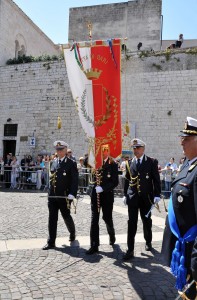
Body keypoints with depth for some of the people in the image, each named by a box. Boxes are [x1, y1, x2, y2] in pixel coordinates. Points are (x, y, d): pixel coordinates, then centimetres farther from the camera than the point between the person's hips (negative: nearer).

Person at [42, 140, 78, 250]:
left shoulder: (71, 164, -7)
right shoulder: (54, 162, 11)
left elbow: (75, 180, -11)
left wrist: (72, 194, -20)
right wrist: (50, 191, 14)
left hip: (64, 196, -5)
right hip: (52, 195, 5)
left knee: (67, 216, 12)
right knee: (52, 218, 5)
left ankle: (72, 233, 39)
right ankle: (51, 242, 13)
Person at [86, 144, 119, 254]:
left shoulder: (112, 164, -6)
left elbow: (115, 182, -11)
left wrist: (103, 188, -21)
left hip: (107, 195, -2)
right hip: (95, 195, 2)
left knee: (107, 218, 12)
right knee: (94, 219, 0)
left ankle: (112, 235, 43)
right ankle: (94, 245, 8)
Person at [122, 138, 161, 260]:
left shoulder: (152, 162, -2)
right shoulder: (129, 163, 6)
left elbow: (156, 179, -4)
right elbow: (127, 180, 10)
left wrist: (157, 195, -9)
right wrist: (125, 195, 8)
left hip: (146, 197, -1)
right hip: (132, 197, 1)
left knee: (147, 221, 15)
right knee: (132, 223, 0)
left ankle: (148, 242, 39)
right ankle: (130, 250, 5)